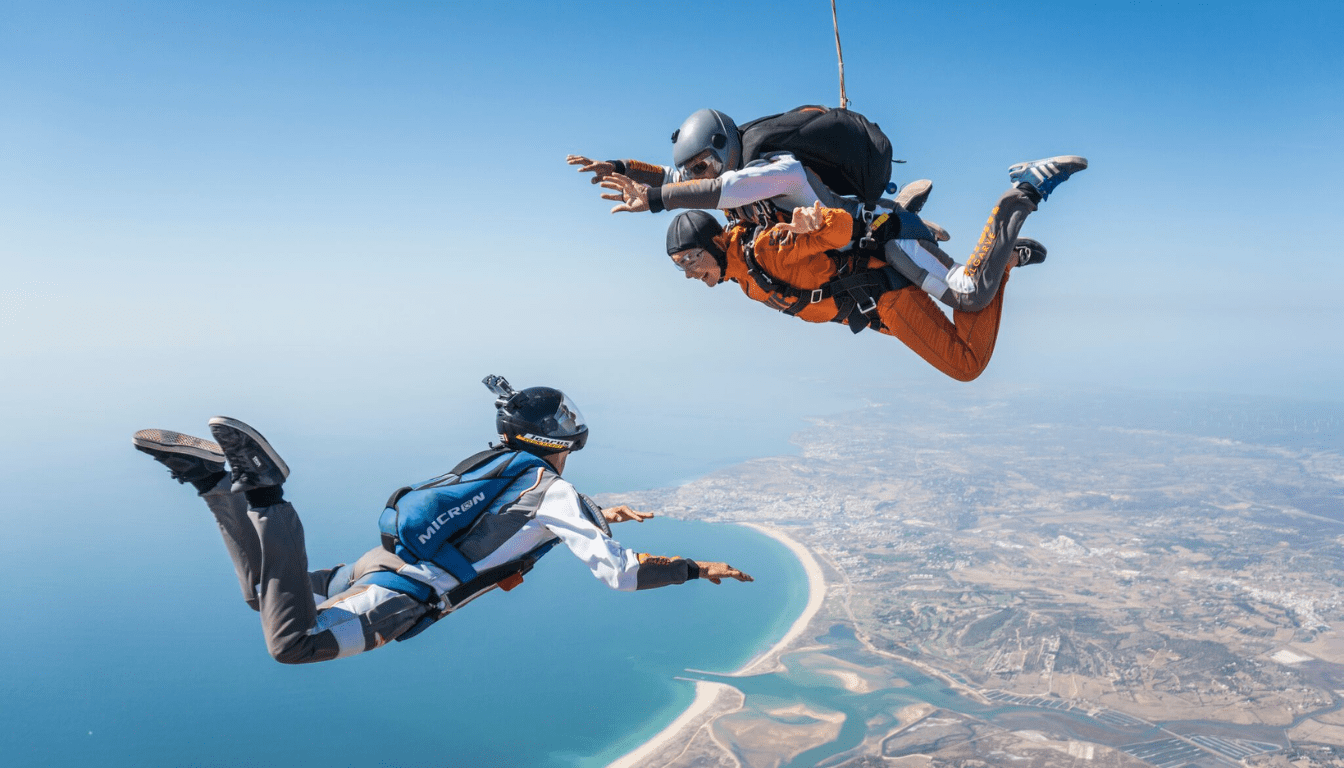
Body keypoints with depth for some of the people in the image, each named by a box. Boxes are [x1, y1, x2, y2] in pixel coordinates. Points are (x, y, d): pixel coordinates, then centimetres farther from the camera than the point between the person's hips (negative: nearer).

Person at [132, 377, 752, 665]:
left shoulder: (500, 461, 21)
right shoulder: (557, 492, -5)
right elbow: (621, 573, -10)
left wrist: (601, 514, 40)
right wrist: (695, 569, 3)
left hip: (380, 561, 9)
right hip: (405, 595, -8)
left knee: (266, 595, 22)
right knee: (290, 641, -25)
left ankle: (209, 476, 7)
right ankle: (263, 495, -24)